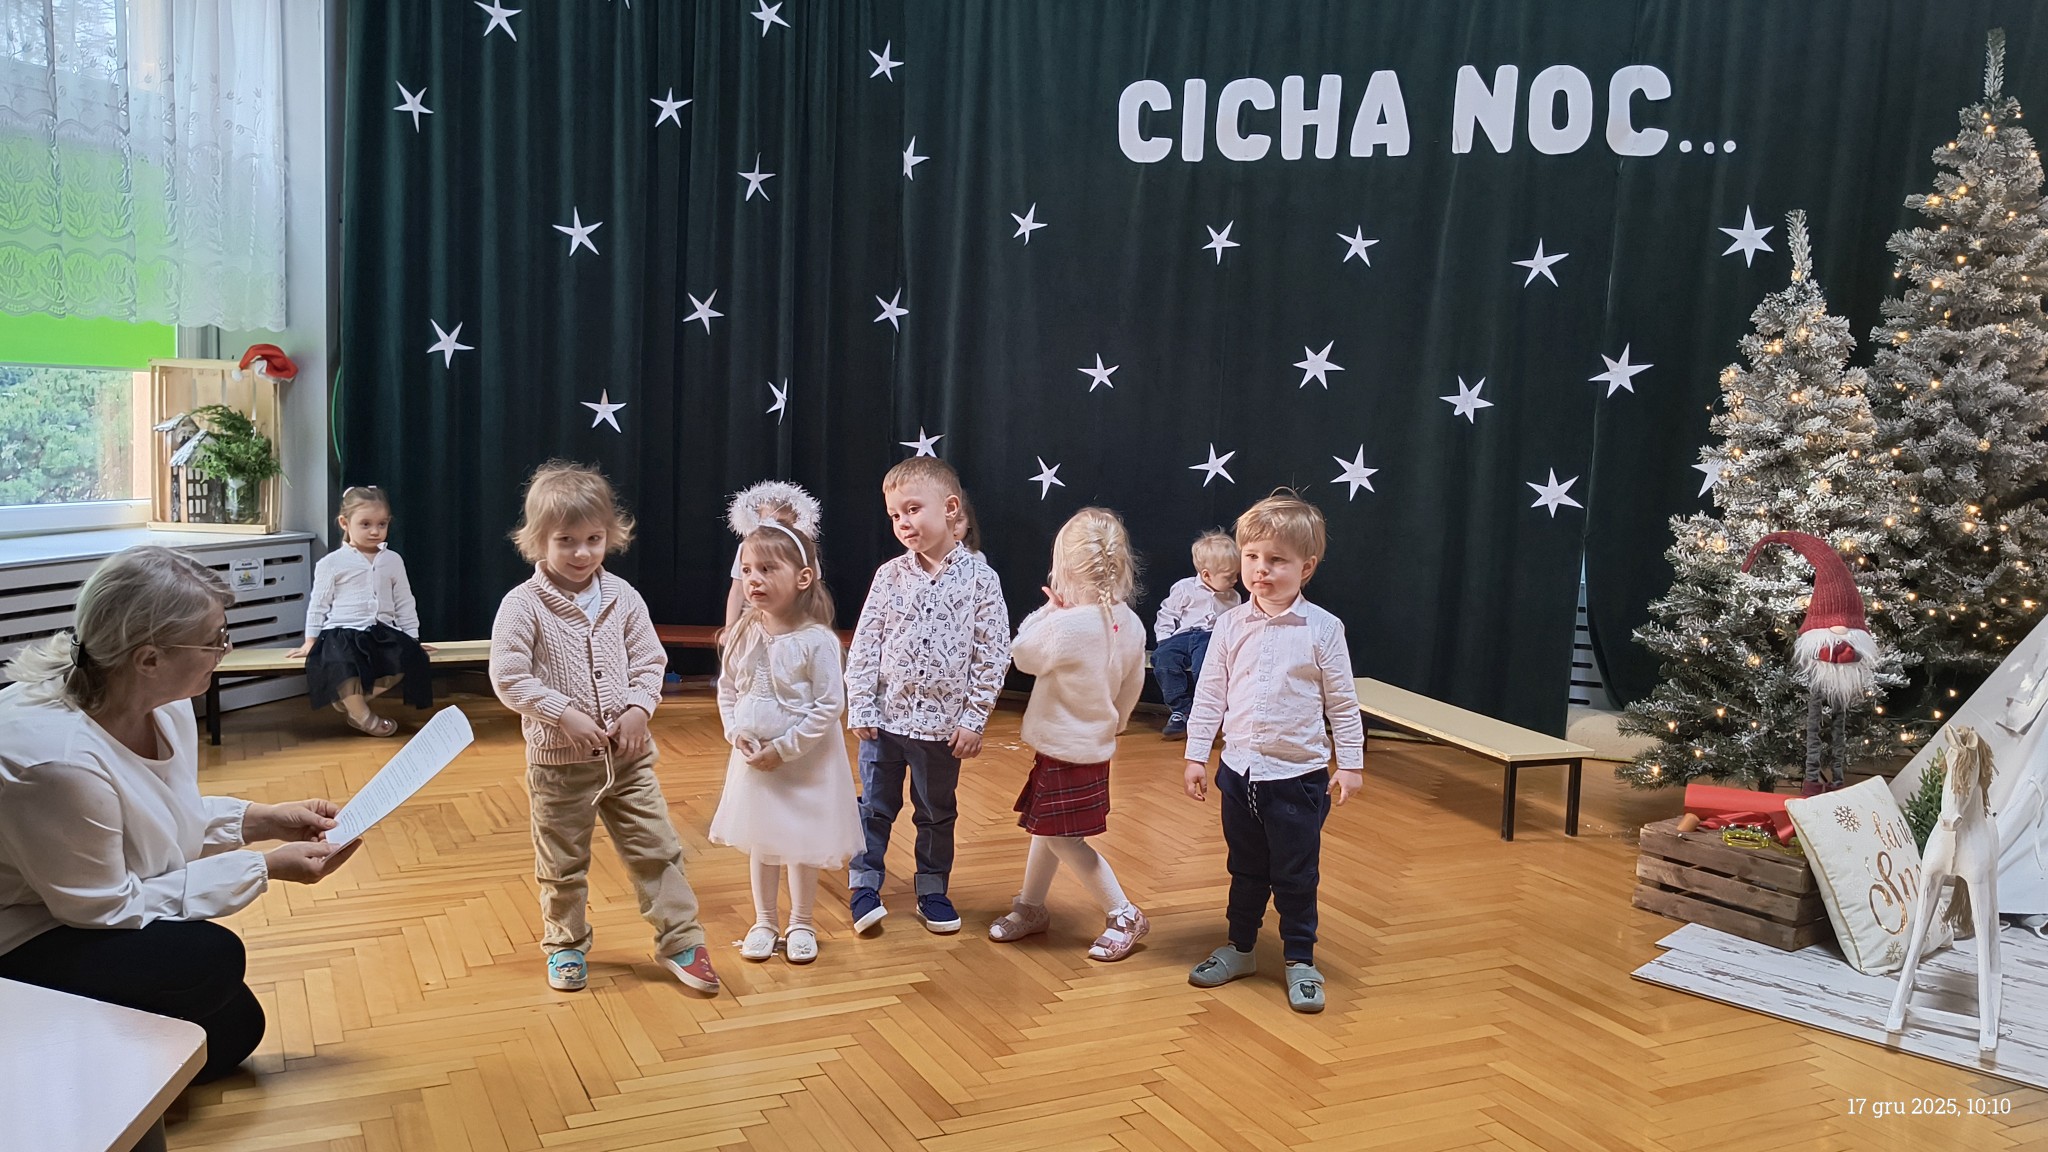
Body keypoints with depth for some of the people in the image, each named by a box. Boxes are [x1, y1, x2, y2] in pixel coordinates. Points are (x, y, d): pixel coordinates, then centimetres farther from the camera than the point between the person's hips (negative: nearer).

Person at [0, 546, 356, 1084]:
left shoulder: (165, 702, -9)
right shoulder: (59, 757, -35)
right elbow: (108, 908, -24)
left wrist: (263, 820, -6)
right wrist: (266, 868, -22)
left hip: (95, 918, 9)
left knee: (234, 1031, 9)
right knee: (212, 957, -25)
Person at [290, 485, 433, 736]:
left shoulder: (393, 561, 13)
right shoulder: (331, 563, 4)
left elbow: (405, 603, 17)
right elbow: (319, 604, 7)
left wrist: (412, 638, 12)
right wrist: (311, 641, 5)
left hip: (382, 631, 4)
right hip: (341, 632, -4)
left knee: (408, 656, -26)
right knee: (343, 659, -37)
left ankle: (349, 699, -12)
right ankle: (362, 715, -17)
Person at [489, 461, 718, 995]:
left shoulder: (622, 597, 0)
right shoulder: (523, 605, -12)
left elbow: (650, 660, 5)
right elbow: (508, 676, -16)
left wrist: (639, 708, -12)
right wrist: (564, 714, -22)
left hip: (627, 753, 3)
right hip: (559, 759, -3)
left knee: (656, 849, 7)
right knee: (563, 865, 13)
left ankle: (680, 941, 18)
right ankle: (566, 945, 33)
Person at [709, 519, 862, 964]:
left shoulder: (816, 641, -19)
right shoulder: (742, 635, -4)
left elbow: (830, 706, -18)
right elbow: (727, 690, 8)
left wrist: (784, 748, -18)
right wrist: (736, 733, -8)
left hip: (805, 761, -4)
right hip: (752, 758, 4)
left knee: (802, 843, 10)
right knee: (760, 843, 17)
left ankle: (801, 924, 29)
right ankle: (763, 922, 33)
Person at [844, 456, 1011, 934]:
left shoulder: (979, 579, -8)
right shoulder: (890, 576, -2)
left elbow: (992, 655, -7)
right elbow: (865, 644, 0)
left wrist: (974, 719, -8)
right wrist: (860, 709, -4)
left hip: (943, 724, -1)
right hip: (885, 718, 1)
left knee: (937, 813, 15)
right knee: (874, 806, 9)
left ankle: (933, 892, 29)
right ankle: (863, 886, 22)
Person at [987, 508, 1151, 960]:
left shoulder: (1064, 627, -28)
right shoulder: (1131, 624, -4)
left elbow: (1023, 655, -10)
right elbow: (1133, 686, 8)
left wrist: (1048, 610, -1)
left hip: (1064, 750, -8)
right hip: (1096, 743, 9)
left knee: (1063, 838, 3)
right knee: (1045, 826, 21)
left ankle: (1124, 917, 10)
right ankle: (1030, 906, 35)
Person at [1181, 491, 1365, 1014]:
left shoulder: (1322, 629, -9)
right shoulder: (1231, 625, -1)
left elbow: (1343, 702, -3)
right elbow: (1209, 694, 4)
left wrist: (1351, 763, -3)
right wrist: (1196, 755, 3)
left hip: (1298, 774, -3)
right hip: (1238, 770, 3)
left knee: (1296, 876, 8)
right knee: (1245, 869, 18)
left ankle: (1300, 960, 24)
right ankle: (1239, 947, 34)